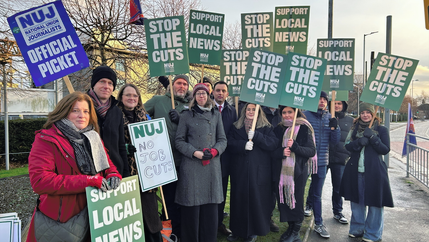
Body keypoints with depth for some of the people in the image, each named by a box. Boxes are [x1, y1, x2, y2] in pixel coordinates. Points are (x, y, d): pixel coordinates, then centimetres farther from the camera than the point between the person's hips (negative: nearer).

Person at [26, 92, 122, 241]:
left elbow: (107, 164, 16)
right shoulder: (46, 139, -10)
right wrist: (88, 180, -25)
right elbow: (39, 181, -20)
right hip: (60, 221, -5)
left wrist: (113, 175, -10)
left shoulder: (93, 139, 9)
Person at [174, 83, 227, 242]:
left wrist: (215, 150, -9)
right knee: (191, 208, 1)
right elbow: (179, 141, 3)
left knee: (211, 209, 6)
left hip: (212, 166, 2)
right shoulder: (186, 116, 5)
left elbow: (222, 139, 11)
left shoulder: (216, 115, 12)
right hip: (191, 167, -2)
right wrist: (194, 152, -12)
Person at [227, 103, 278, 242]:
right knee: (239, 198, 6)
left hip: (259, 171, -2)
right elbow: (229, 143, -1)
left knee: (256, 199, 1)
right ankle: (238, 230, 21)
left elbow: (272, 144, -9)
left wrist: (256, 136, -19)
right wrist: (243, 145, -18)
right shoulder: (236, 127, 12)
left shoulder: (266, 128, 6)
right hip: (240, 171, 2)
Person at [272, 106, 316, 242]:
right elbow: (272, 150, 6)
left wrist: (295, 147, -22)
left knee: (296, 201, 2)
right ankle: (290, 227, 30)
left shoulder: (304, 129, -3)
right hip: (281, 172, 4)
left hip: (298, 172, -3)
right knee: (283, 200, 8)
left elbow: (311, 151, -7)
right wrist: (281, 152, -15)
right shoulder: (278, 129, 8)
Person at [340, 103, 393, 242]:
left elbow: (385, 149, -4)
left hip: (374, 171, -3)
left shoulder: (381, 130, 2)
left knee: (374, 201, 0)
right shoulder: (355, 128, 10)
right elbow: (347, 145, 3)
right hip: (355, 170, 3)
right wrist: (359, 142, -16)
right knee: (357, 200, 12)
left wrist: (373, 138, -17)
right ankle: (357, 229, 28)